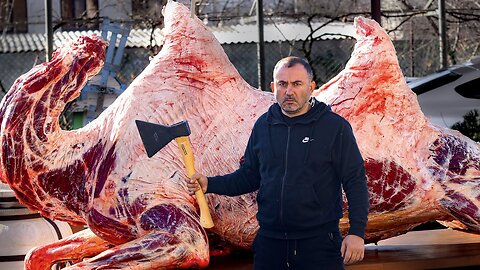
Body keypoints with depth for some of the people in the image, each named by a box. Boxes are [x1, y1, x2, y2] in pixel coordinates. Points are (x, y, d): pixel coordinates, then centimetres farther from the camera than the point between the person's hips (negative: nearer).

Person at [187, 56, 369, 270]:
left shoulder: (335, 126, -4)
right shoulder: (263, 126, 9)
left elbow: (355, 182, -4)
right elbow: (249, 177, 16)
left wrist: (357, 232, -12)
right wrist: (210, 184, 1)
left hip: (319, 242, -4)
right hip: (269, 242, 4)